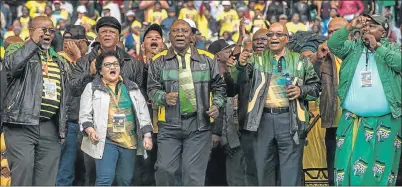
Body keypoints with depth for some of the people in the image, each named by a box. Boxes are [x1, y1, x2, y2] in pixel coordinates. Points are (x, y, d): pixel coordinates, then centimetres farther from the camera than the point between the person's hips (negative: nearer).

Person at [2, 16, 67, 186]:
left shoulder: (57, 59, 22)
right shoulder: (18, 49, 5)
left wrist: (62, 128, 19)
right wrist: (33, 42, -16)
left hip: (50, 127, 5)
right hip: (21, 123, -5)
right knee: (22, 171, -15)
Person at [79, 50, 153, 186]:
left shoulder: (132, 88, 16)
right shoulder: (92, 88, 7)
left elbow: (143, 112, 14)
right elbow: (85, 114, 2)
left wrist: (147, 135, 5)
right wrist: (90, 129, -17)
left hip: (129, 141, 4)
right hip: (106, 141, -4)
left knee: (125, 180, 8)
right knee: (105, 179, -15)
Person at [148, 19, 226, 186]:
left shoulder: (207, 59, 8)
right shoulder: (159, 61, 6)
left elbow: (219, 86, 15)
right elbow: (152, 89, 5)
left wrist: (216, 105, -1)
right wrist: (164, 97, -15)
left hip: (199, 124, 0)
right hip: (169, 124, 0)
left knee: (193, 173, 0)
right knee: (164, 170, -4)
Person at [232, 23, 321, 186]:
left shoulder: (300, 61, 10)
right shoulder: (257, 60, 12)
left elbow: (315, 86, 13)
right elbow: (239, 79, -3)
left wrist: (302, 91, -7)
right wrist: (241, 65, -25)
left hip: (290, 119, -2)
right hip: (262, 119, 2)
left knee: (291, 172, -1)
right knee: (263, 168, 9)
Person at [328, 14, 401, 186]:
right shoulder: (354, 47, 11)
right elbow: (333, 45, -3)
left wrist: (378, 47, -13)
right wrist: (350, 26, -10)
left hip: (384, 121, -2)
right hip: (352, 120, 2)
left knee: (381, 167, 3)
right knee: (349, 165, 2)